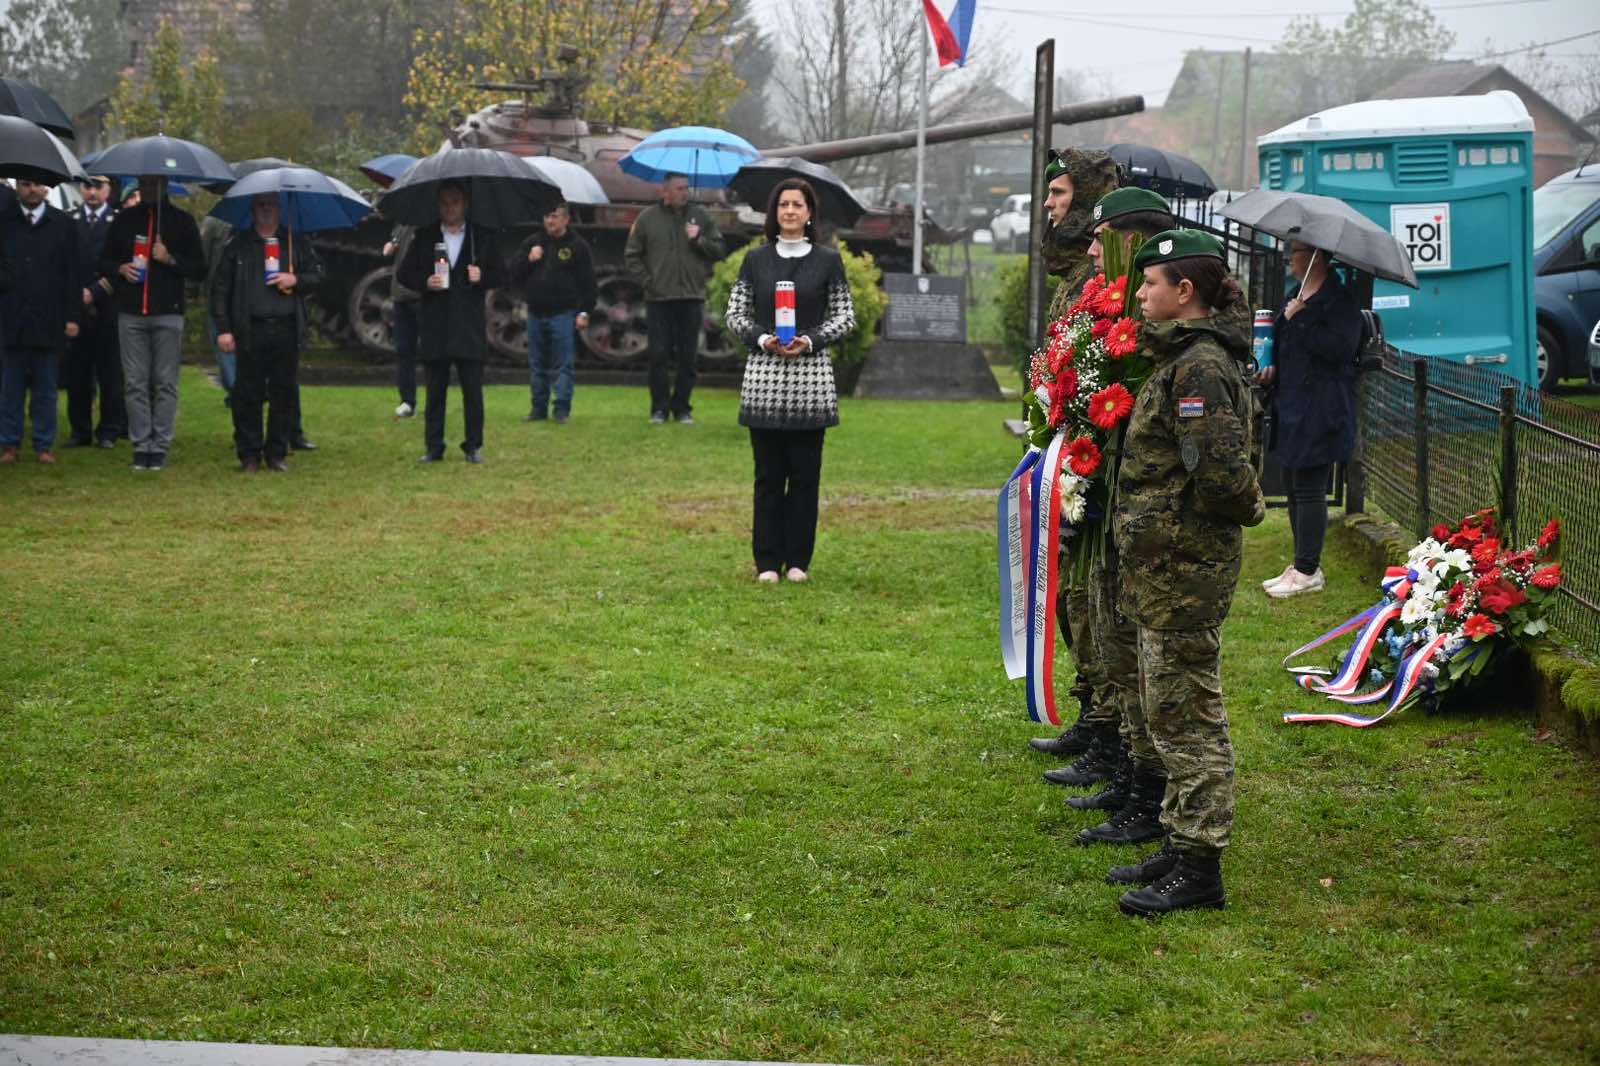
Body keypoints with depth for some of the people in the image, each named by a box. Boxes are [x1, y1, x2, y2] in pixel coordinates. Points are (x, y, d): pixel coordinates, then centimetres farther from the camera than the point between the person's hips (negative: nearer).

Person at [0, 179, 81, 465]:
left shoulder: (63, 224, 5)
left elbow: (74, 273, 4)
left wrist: (72, 316, -2)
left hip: (48, 320, 0)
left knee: (45, 387, 7)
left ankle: (44, 444, 13)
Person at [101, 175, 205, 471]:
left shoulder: (182, 221, 6)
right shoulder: (124, 219, 12)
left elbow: (199, 269, 4)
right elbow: (104, 261, 17)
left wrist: (170, 259, -11)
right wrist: (120, 269, -5)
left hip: (168, 313, -2)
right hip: (130, 314, 2)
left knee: (165, 383, -2)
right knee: (135, 383, 1)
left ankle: (160, 446, 3)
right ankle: (141, 445, 5)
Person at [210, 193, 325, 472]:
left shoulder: (296, 243, 13)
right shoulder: (237, 245, 8)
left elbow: (317, 274, 15)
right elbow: (219, 288, 6)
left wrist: (296, 280, -7)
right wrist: (223, 329, -1)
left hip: (287, 330, 1)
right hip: (250, 331, -1)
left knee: (283, 394, 3)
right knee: (248, 395, -1)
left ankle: (277, 452, 12)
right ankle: (249, 454, 7)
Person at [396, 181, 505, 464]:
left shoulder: (483, 237, 8)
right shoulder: (425, 237, 9)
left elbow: (501, 276, 9)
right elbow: (405, 273, 9)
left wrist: (482, 277, -11)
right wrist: (425, 282, -10)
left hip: (470, 326, -1)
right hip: (434, 326, 1)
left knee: (473, 390, 0)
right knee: (435, 390, 4)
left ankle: (473, 446, 8)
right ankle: (434, 447, 9)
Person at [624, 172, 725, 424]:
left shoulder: (701, 216, 7)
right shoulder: (648, 218, 3)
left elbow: (720, 251, 6)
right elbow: (631, 256, 7)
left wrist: (699, 240, -10)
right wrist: (647, 280, -3)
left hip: (692, 298, 1)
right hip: (658, 299, -1)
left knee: (687, 357, 3)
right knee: (659, 356, -1)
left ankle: (682, 407, 12)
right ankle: (659, 408, 8)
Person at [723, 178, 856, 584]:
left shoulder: (828, 260, 5)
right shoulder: (756, 260, 8)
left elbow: (845, 316, 6)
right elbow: (735, 313, 8)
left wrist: (811, 340, -10)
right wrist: (761, 338, -10)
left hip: (811, 374, 0)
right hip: (763, 373, 1)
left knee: (805, 472, 1)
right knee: (768, 473, 2)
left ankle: (798, 559, 8)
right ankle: (767, 561, 6)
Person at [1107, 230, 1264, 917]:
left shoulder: (1201, 368, -18)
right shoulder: (1183, 359, 14)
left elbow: (1219, 471, -25)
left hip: (1185, 568, -11)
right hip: (1167, 566, 11)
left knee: (1185, 713, -4)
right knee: (1165, 710, 17)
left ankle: (1198, 867, 2)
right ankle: (1181, 847, 26)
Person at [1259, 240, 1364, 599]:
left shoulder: (1339, 301, -12)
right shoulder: (1295, 297, 16)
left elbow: (1341, 348, -26)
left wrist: (1299, 321, -21)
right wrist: (1272, 367, 10)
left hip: (1320, 409, -10)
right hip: (1291, 406, 10)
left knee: (1309, 489, -7)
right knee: (1294, 488, 13)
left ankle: (1307, 571, -2)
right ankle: (1303, 565, 22)